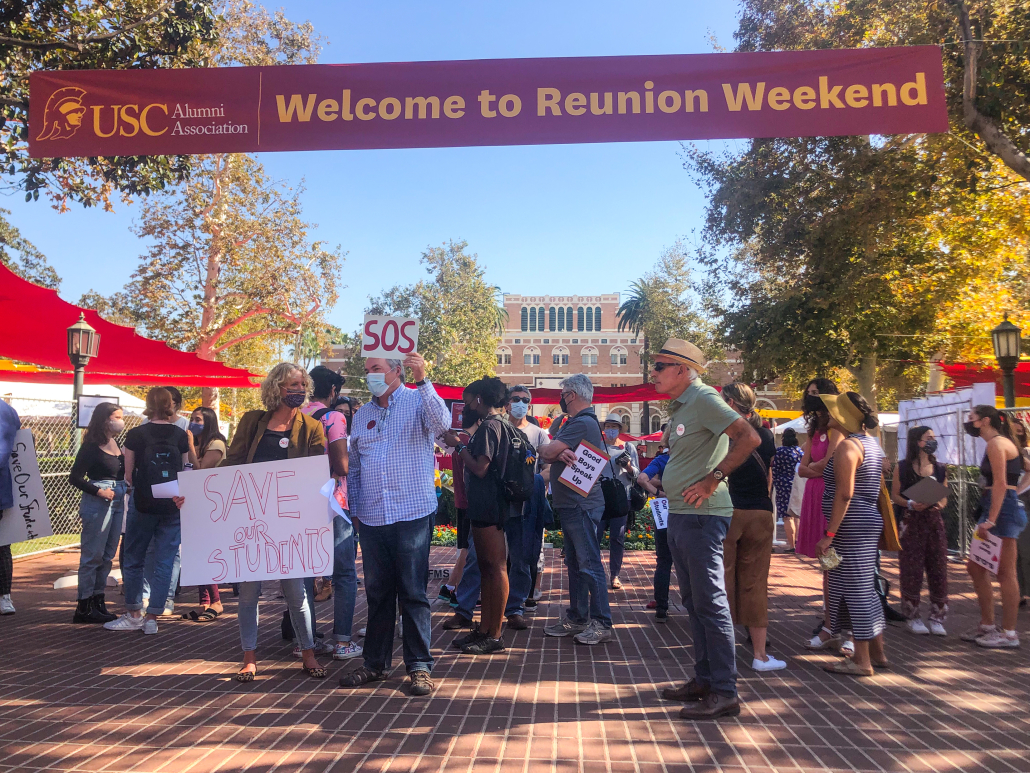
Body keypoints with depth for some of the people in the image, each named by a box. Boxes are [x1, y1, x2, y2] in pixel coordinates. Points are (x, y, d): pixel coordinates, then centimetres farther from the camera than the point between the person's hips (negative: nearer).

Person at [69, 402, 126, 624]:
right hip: (98, 503, -8)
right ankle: (84, 608, 4)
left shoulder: (117, 444, 13)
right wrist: (98, 491, -18)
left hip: (118, 501, 8)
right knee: (92, 555, -3)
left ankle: (98, 602, 20)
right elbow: (75, 477, -10)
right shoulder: (92, 446, -8)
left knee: (107, 555, 11)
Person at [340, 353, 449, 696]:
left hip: (412, 513, -5)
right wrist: (353, 507, 12)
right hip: (372, 517, 5)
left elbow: (441, 423, -23)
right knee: (377, 592, 13)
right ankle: (375, 663, 24)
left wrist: (422, 380, -31)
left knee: (413, 592, -1)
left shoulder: (418, 400, -1)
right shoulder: (361, 415, 15)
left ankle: (419, 666, 9)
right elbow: (354, 467, 20)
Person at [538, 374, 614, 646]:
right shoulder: (573, 422, 19)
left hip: (582, 505, -11)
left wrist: (542, 448, 4)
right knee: (575, 564, 14)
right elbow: (550, 456, 8)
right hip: (570, 504, 11)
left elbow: (548, 452, -19)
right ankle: (577, 618, 22)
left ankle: (601, 624, -4)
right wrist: (560, 452, -14)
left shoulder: (583, 423, -15)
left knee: (589, 564, -8)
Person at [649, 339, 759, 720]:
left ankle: (724, 692, 4)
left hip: (702, 515, -10)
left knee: (710, 603, -4)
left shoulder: (703, 399, -13)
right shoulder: (680, 406, 16)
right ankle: (704, 679, 26)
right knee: (694, 602, 15)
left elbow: (749, 437, -23)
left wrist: (714, 478, -22)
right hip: (680, 514, 10)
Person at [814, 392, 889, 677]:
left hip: (852, 526, -10)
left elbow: (844, 494, -22)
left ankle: (861, 660, 2)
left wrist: (829, 533, -21)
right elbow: (878, 484, 21)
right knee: (865, 588, 16)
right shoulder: (871, 442, 15)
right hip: (869, 521, 10)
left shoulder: (847, 446, -15)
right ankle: (877, 652, 25)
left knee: (855, 589, -4)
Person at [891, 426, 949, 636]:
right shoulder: (903, 467, -1)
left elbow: (944, 496, 12)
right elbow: (895, 495, 0)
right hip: (912, 522, -3)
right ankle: (912, 617, 10)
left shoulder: (940, 469, 9)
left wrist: (940, 504, -9)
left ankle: (937, 618, 10)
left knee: (938, 569, 0)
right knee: (911, 571, -1)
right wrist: (910, 504, -17)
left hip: (935, 522, 3)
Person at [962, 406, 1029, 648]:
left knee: (1005, 573, -4)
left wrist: (990, 520, -23)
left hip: (1003, 510, -10)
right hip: (995, 510, 10)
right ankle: (987, 625, 20)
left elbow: (1000, 484, -19)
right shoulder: (1001, 443, 18)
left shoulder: (996, 444, -11)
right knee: (975, 567, 13)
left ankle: (1009, 633, 4)